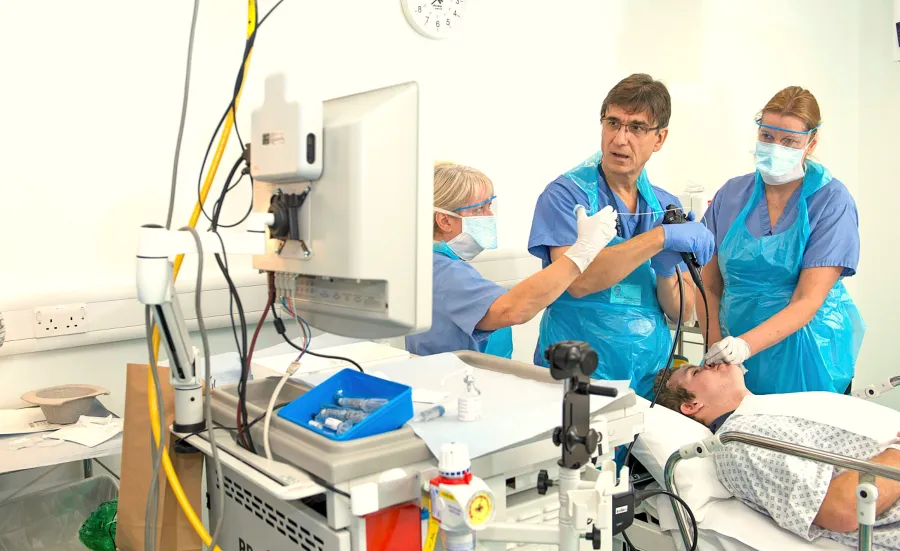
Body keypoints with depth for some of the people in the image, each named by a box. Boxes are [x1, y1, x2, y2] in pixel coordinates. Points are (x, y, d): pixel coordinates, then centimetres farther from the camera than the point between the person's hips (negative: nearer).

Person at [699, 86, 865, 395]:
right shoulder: (731, 195, 1)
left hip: (807, 357, -2)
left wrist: (746, 344, -30)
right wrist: (718, 350, -12)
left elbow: (807, 302, -16)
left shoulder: (832, 200, -8)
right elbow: (710, 286, 3)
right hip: (735, 354, 2)